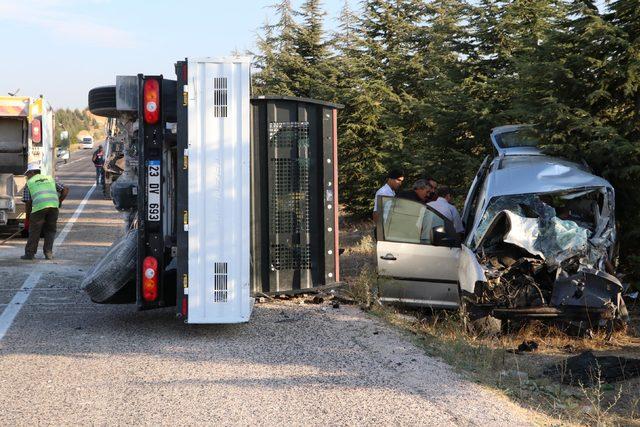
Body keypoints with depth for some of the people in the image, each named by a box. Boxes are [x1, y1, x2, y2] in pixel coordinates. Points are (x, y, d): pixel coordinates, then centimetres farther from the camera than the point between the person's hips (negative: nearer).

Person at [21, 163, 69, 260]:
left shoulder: (29, 183, 17)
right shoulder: (50, 179, 27)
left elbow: (28, 203, 12)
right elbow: (65, 190, 21)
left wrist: (28, 216, 24)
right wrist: (59, 202, 27)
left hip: (39, 207, -3)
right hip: (53, 205, 3)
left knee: (34, 231, 9)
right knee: (50, 231, 15)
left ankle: (30, 253, 12)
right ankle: (48, 253, 12)